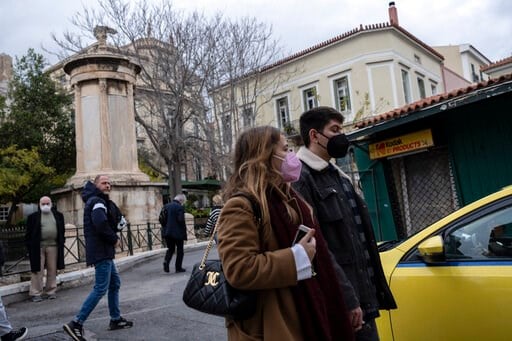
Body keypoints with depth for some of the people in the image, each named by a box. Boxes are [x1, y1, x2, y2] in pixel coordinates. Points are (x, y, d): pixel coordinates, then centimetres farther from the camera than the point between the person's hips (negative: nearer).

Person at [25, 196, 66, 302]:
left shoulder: (58, 215, 10)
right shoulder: (33, 217, 2)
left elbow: (62, 231, 13)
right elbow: (29, 233, 2)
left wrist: (61, 243, 7)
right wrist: (29, 246, -4)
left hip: (53, 246, 2)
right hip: (38, 247, -2)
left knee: (52, 270, 6)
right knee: (37, 270, 0)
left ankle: (51, 291, 16)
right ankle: (36, 293, 8)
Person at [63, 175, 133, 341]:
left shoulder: (97, 200, 17)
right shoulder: (97, 201, -14)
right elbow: (101, 223, -30)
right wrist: (114, 239, -14)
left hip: (103, 251, 11)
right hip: (101, 252, -11)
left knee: (115, 283, 17)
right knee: (101, 288, -9)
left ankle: (116, 319, 25)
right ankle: (76, 324, -6)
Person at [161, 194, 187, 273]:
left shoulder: (166, 206, 8)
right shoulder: (180, 207, -12)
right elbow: (181, 220, -19)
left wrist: (165, 227, 14)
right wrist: (184, 230, -5)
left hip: (167, 232, 6)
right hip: (178, 232, -5)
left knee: (170, 249, 18)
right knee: (179, 250, 9)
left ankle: (166, 262, -4)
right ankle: (178, 267, 12)